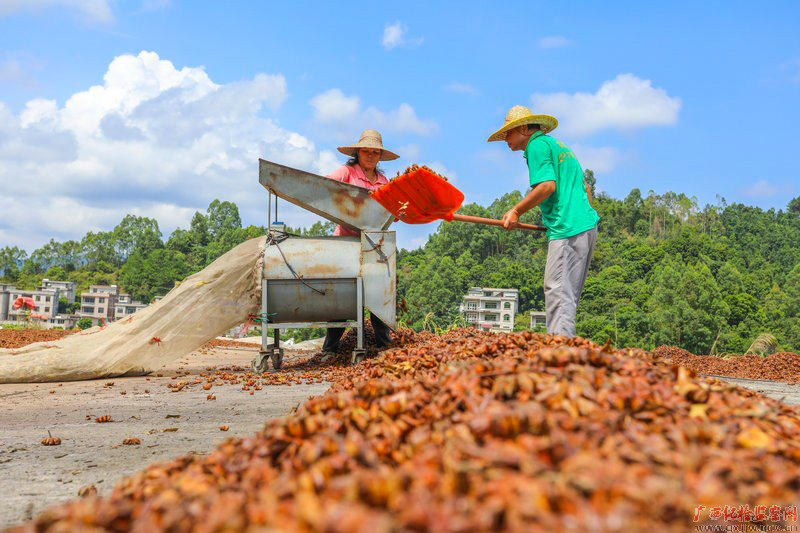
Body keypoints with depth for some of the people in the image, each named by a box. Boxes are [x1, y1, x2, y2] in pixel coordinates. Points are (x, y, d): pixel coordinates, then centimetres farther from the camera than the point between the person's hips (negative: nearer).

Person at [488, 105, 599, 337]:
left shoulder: (537, 145, -3)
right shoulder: (557, 145, 26)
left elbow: (548, 185, -17)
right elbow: (585, 187, 27)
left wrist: (516, 211, -9)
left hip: (568, 230, -10)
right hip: (587, 225, 10)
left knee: (558, 292, -11)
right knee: (567, 294, 11)